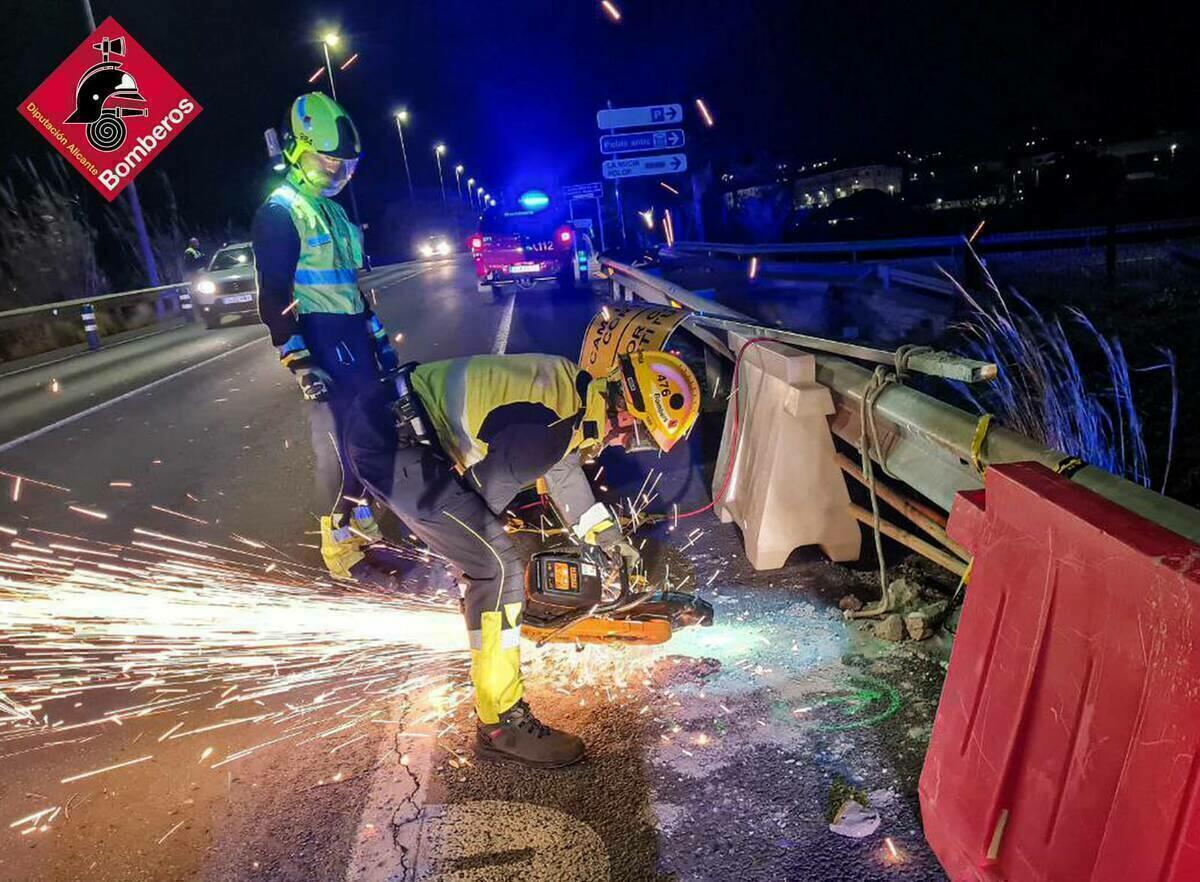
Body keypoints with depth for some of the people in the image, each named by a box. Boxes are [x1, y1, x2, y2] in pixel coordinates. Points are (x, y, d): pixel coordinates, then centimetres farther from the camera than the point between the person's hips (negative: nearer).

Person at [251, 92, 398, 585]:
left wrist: (378, 334, 24)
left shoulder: (333, 211, 20)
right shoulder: (279, 213, -7)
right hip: (321, 341, -9)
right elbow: (274, 294, -15)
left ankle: (363, 520, 27)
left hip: (354, 335, 9)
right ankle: (340, 547, 1)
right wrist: (296, 360, -21)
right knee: (338, 443, -8)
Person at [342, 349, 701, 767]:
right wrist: (484, 527, 13)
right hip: (389, 445, -10)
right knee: (498, 566, -10)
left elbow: (562, 467, 21)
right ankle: (501, 725, -1)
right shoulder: (549, 427, -25)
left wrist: (604, 532, 30)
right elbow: (490, 489, -10)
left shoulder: (572, 386, 5)